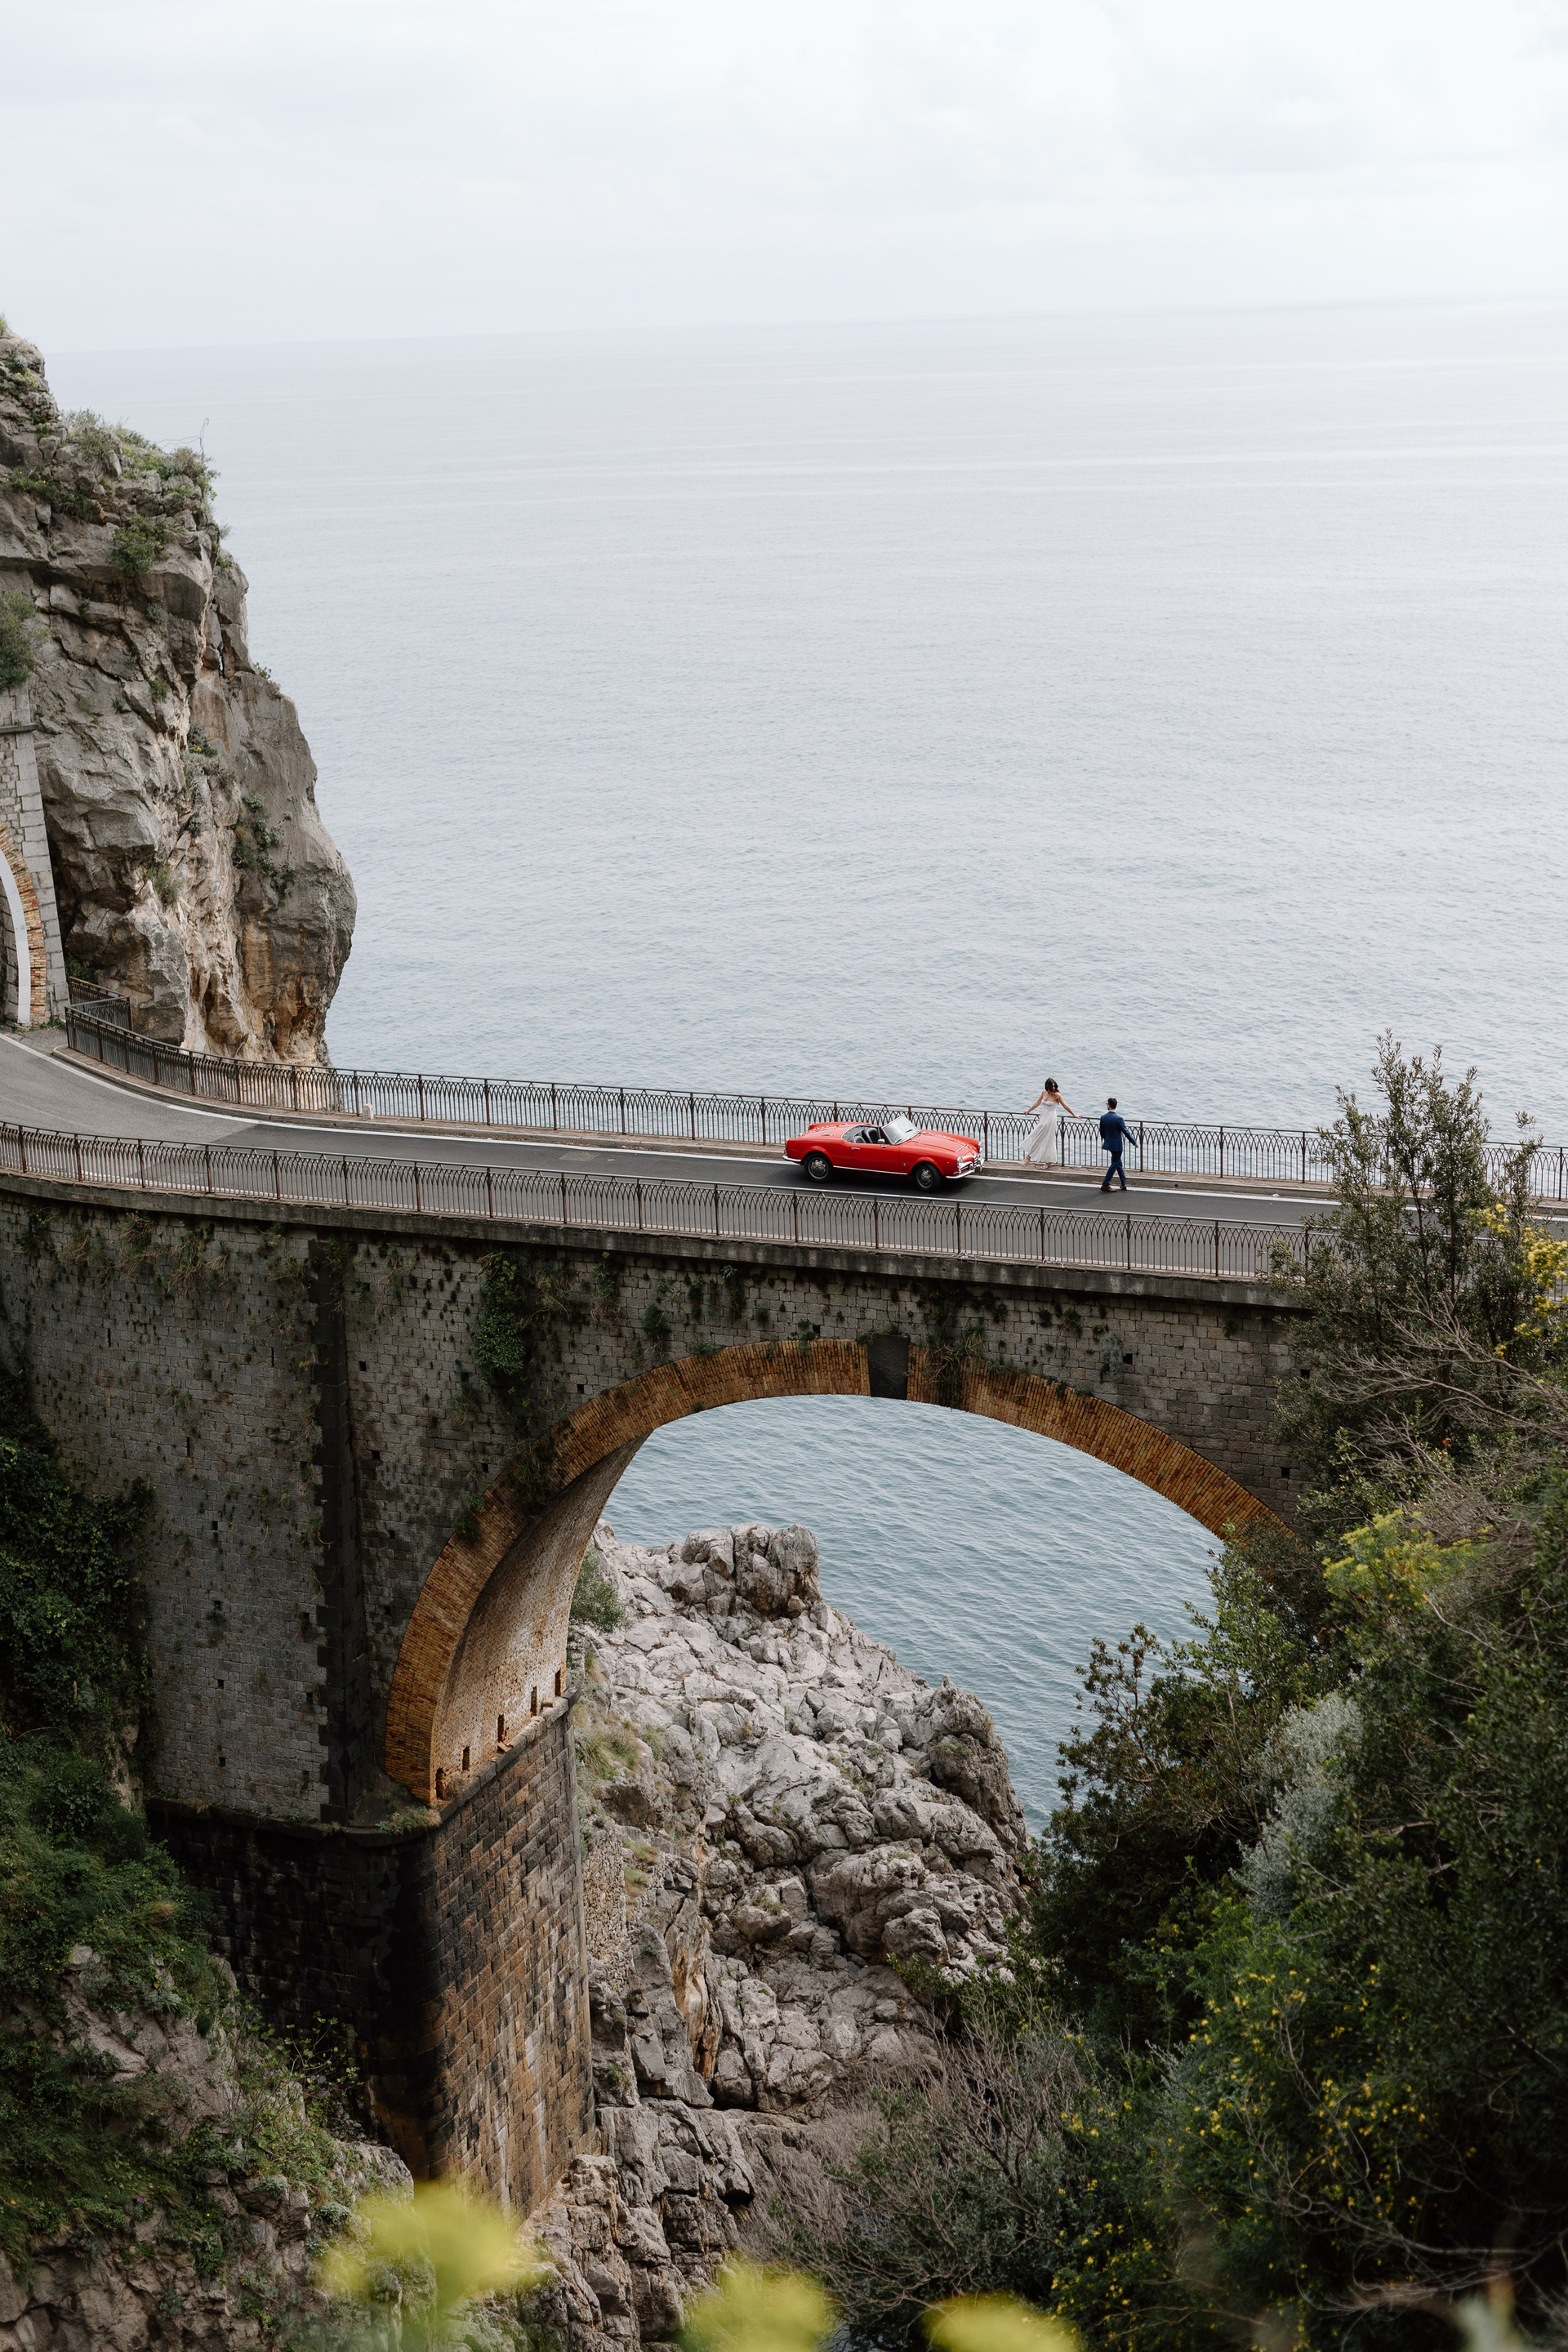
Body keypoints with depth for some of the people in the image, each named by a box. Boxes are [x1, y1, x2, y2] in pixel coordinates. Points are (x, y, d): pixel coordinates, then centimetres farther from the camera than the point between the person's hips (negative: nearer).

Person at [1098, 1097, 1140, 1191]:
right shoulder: (1119, 1119, -20)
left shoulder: (1103, 1117, -6)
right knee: (1115, 1164, 5)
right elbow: (1126, 1132, -14)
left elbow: (1102, 1133, 4)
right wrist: (1134, 1142, -2)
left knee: (1119, 1163, 18)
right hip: (1117, 1145, -5)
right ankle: (1105, 1185, 6)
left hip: (1109, 1144, 5)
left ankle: (1124, 1184, 21)